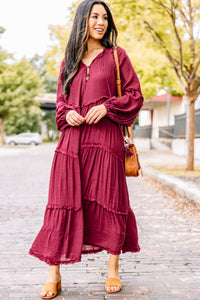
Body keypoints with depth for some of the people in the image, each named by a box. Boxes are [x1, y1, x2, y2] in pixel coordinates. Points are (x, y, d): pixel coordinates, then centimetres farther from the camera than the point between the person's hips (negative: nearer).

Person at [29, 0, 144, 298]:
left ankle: (113, 270, 15)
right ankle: (54, 274, 6)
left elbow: (135, 95, 5)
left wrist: (107, 107, -11)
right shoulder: (69, 60, 17)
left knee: (108, 201, 0)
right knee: (63, 203, -2)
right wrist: (67, 113, -2)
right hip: (72, 139, 2)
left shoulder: (116, 56, 9)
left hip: (105, 138, -2)